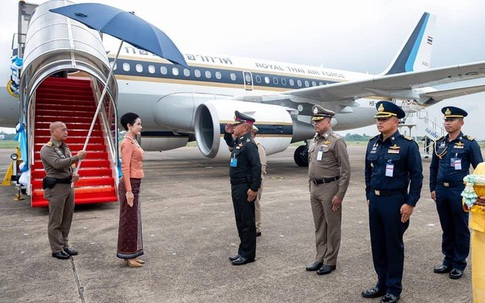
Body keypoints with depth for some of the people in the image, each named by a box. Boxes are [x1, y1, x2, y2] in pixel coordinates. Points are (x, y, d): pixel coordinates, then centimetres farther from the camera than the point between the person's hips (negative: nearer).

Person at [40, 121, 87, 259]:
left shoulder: (65, 147, 14)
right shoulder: (47, 149, -9)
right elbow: (58, 164, -25)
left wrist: (74, 174, 2)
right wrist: (77, 157, -23)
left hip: (69, 185, 7)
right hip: (56, 187, -7)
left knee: (67, 219, 13)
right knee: (56, 221, 2)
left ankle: (65, 245, 25)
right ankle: (57, 249, 11)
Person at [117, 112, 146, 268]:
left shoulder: (133, 141, 14)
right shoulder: (127, 143, -15)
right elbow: (125, 168, -19)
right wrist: (129, 190, -21)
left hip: (135, 184, 10)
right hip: (130, 184, -10)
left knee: (134, 219, 14)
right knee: (128, 220, 0)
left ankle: (132, 254, 23)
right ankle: (128, 256, 11)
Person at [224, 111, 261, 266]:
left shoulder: (249, 144, -17)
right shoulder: (238, 141, 12)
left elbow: (257, 167, -23)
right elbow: (229, 143, 36)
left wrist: (254, 188, -24)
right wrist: (228, 133, 16)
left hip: (245, 188, -10)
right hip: (236, 186, 10)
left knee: (247, 222, 0)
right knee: (240, 221, 16)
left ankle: (248, 254, 11)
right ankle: (243, 251, 27)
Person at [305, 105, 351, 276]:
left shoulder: (336, 141, -11)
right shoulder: (314, 141, 12)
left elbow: (346, 170, -14)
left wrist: (339, 195, -16)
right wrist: (310, 187, 16)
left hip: (329, 188, -7)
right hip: (315, 189, 7)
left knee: (332, 227, 5)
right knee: (319, 227, 15)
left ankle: (330, 261, 17)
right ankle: (320, 258, 27)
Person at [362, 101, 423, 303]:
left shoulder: (408, 145, -10)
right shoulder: (373, 143, 7)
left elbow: (417, 176, -9)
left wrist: (410, 203, -12)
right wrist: (369, 196, 14)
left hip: (394, 201, -6)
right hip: (375, 200, 6)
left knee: (394, 246, 6)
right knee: (377, 244, 13)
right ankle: (382, 283, 29)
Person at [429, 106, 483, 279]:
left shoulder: (470, 143, -6)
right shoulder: (439, 143, 7)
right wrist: (433, 188, 10)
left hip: (459, 192, -4)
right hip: (441, 191, 4)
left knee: (461, 229, 7)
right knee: (446, 228, 13)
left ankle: (459, 264, 19)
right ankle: (448, 261, 25)